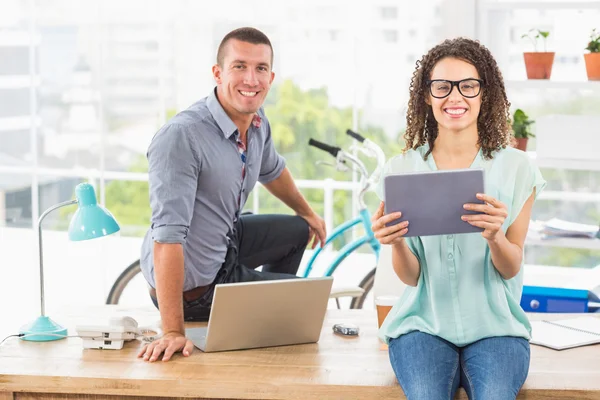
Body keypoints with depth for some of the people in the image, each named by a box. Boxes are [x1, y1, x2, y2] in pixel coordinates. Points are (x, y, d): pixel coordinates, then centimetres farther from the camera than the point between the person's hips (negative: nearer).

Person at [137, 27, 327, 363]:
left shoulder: (257, 122, -6)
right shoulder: (181, 137, -33)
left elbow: (271, 170, 18)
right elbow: (168, 236, -38)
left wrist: (308, 213, 35)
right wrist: (174, 332, -40)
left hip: (224, 243, 8)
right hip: (195, 286, -8)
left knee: (298, 231, 26)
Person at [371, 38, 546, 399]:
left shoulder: (516, 168, 2)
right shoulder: (402, 169, 4)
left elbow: (511, 269, 0)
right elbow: (412, 276, 1)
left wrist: (494, 236, -23)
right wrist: (395, 243, -22)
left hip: (494, 325, 0)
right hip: (425, 323, 0)